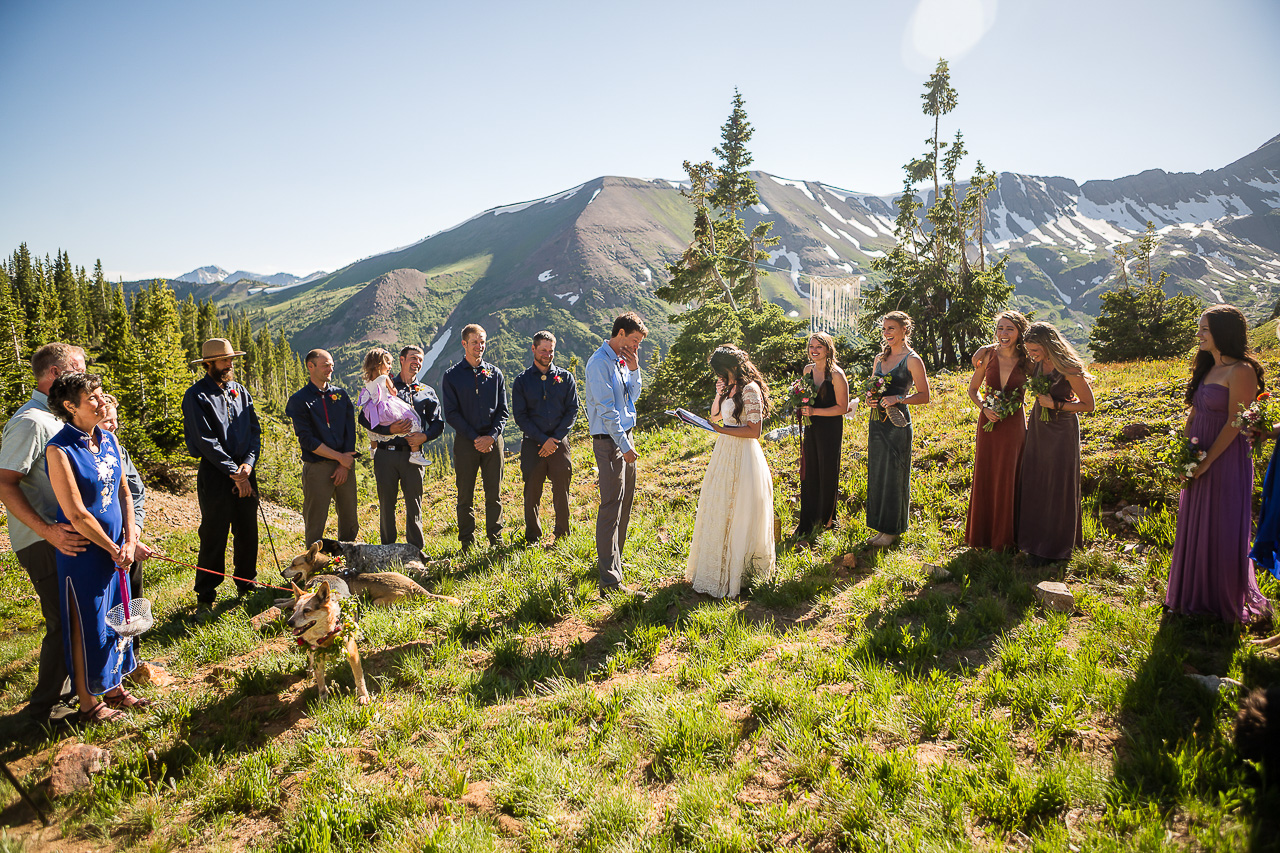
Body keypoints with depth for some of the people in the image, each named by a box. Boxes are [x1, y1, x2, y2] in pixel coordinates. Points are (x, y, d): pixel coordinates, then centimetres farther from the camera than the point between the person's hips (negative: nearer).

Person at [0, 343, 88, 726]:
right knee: (63, 624, -2)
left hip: (64, 535, 9)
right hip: (43, 545, -9)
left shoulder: (56, 418, 13)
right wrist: (47, 530, -29)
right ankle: (44, 707, 13)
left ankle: (67, 688, 32)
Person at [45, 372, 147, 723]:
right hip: (83, 553, -7)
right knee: (87, 627, 6)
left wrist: (128, 541, -1)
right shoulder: (59, 450, -19)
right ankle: (88, 704, 23)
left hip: (115, 548, 7)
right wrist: (114, 549, -10)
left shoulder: (108, 439, 3)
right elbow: (76, 514, -20)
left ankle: (115, 689, 34)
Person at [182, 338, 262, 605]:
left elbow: (255, 430, 10)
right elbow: (206, 441, -12)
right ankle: (206, 596, 12)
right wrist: (233, 472, -13)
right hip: (215, 474, -5)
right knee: (214, 535, -1)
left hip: (244, 471, 5)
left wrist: (248, 463, -6)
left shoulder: (240, 391, 12)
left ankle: (247, 584, 26)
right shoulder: (196, 396, -6)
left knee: (248, 532, 11)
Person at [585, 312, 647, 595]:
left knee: (625, 502, 16)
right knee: (612, 506, -11)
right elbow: (606, 409, -18)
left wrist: (633, 369, 6)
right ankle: (610, 580, -11)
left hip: (625, 436, 9)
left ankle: (611, 558, 31)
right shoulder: (600, 363, -14)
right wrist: (624, 445, -19)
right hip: (609, 441, -9)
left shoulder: (621, 360, 13)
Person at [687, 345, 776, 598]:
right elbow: (715, 416, 17)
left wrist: (722, 429, -20)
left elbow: (754, 431, -20)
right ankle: (717, 566, 28)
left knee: (737, 514, 0)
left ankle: (735, 571, 13)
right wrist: (719, 394, 2)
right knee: (718, 511, 15)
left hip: (742, 456, -9)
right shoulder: (730, 387, 9)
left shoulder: (750, 390, -18)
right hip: (725, 452, 9)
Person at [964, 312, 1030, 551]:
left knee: (1008, 480, 5)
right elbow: (973, 390, 7)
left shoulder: (1027, 360, -6)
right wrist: (984, 408, -12)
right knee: (985, 477, 9)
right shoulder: (987, 354, -3)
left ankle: (1005, 537, 21)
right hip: (988, 423, 1)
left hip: (1014, 426, -1)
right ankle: (983, 534, 25)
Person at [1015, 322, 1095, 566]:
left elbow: (1088, 404, -12)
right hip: (1038, 426, 7)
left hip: (1061, 430, -6)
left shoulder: (1068, 369, -20)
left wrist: (1056, 404, -19)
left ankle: (1055, 547, 12)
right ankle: (1036, 541, 22)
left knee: (1056, 487, 0)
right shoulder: (1036, 363, -1)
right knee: (1035, 483, 10)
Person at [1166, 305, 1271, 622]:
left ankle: (1225, 602, 19)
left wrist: (1206, 461, -17)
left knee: (1222, 531, 3)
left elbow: (1234, 423, -17)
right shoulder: (1207, 368, 11)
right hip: (1199, 461, 8)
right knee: (1195, 527, 15)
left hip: (1225, 462, -8)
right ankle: (1197, 595, 31)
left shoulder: (1241, 371, -14)